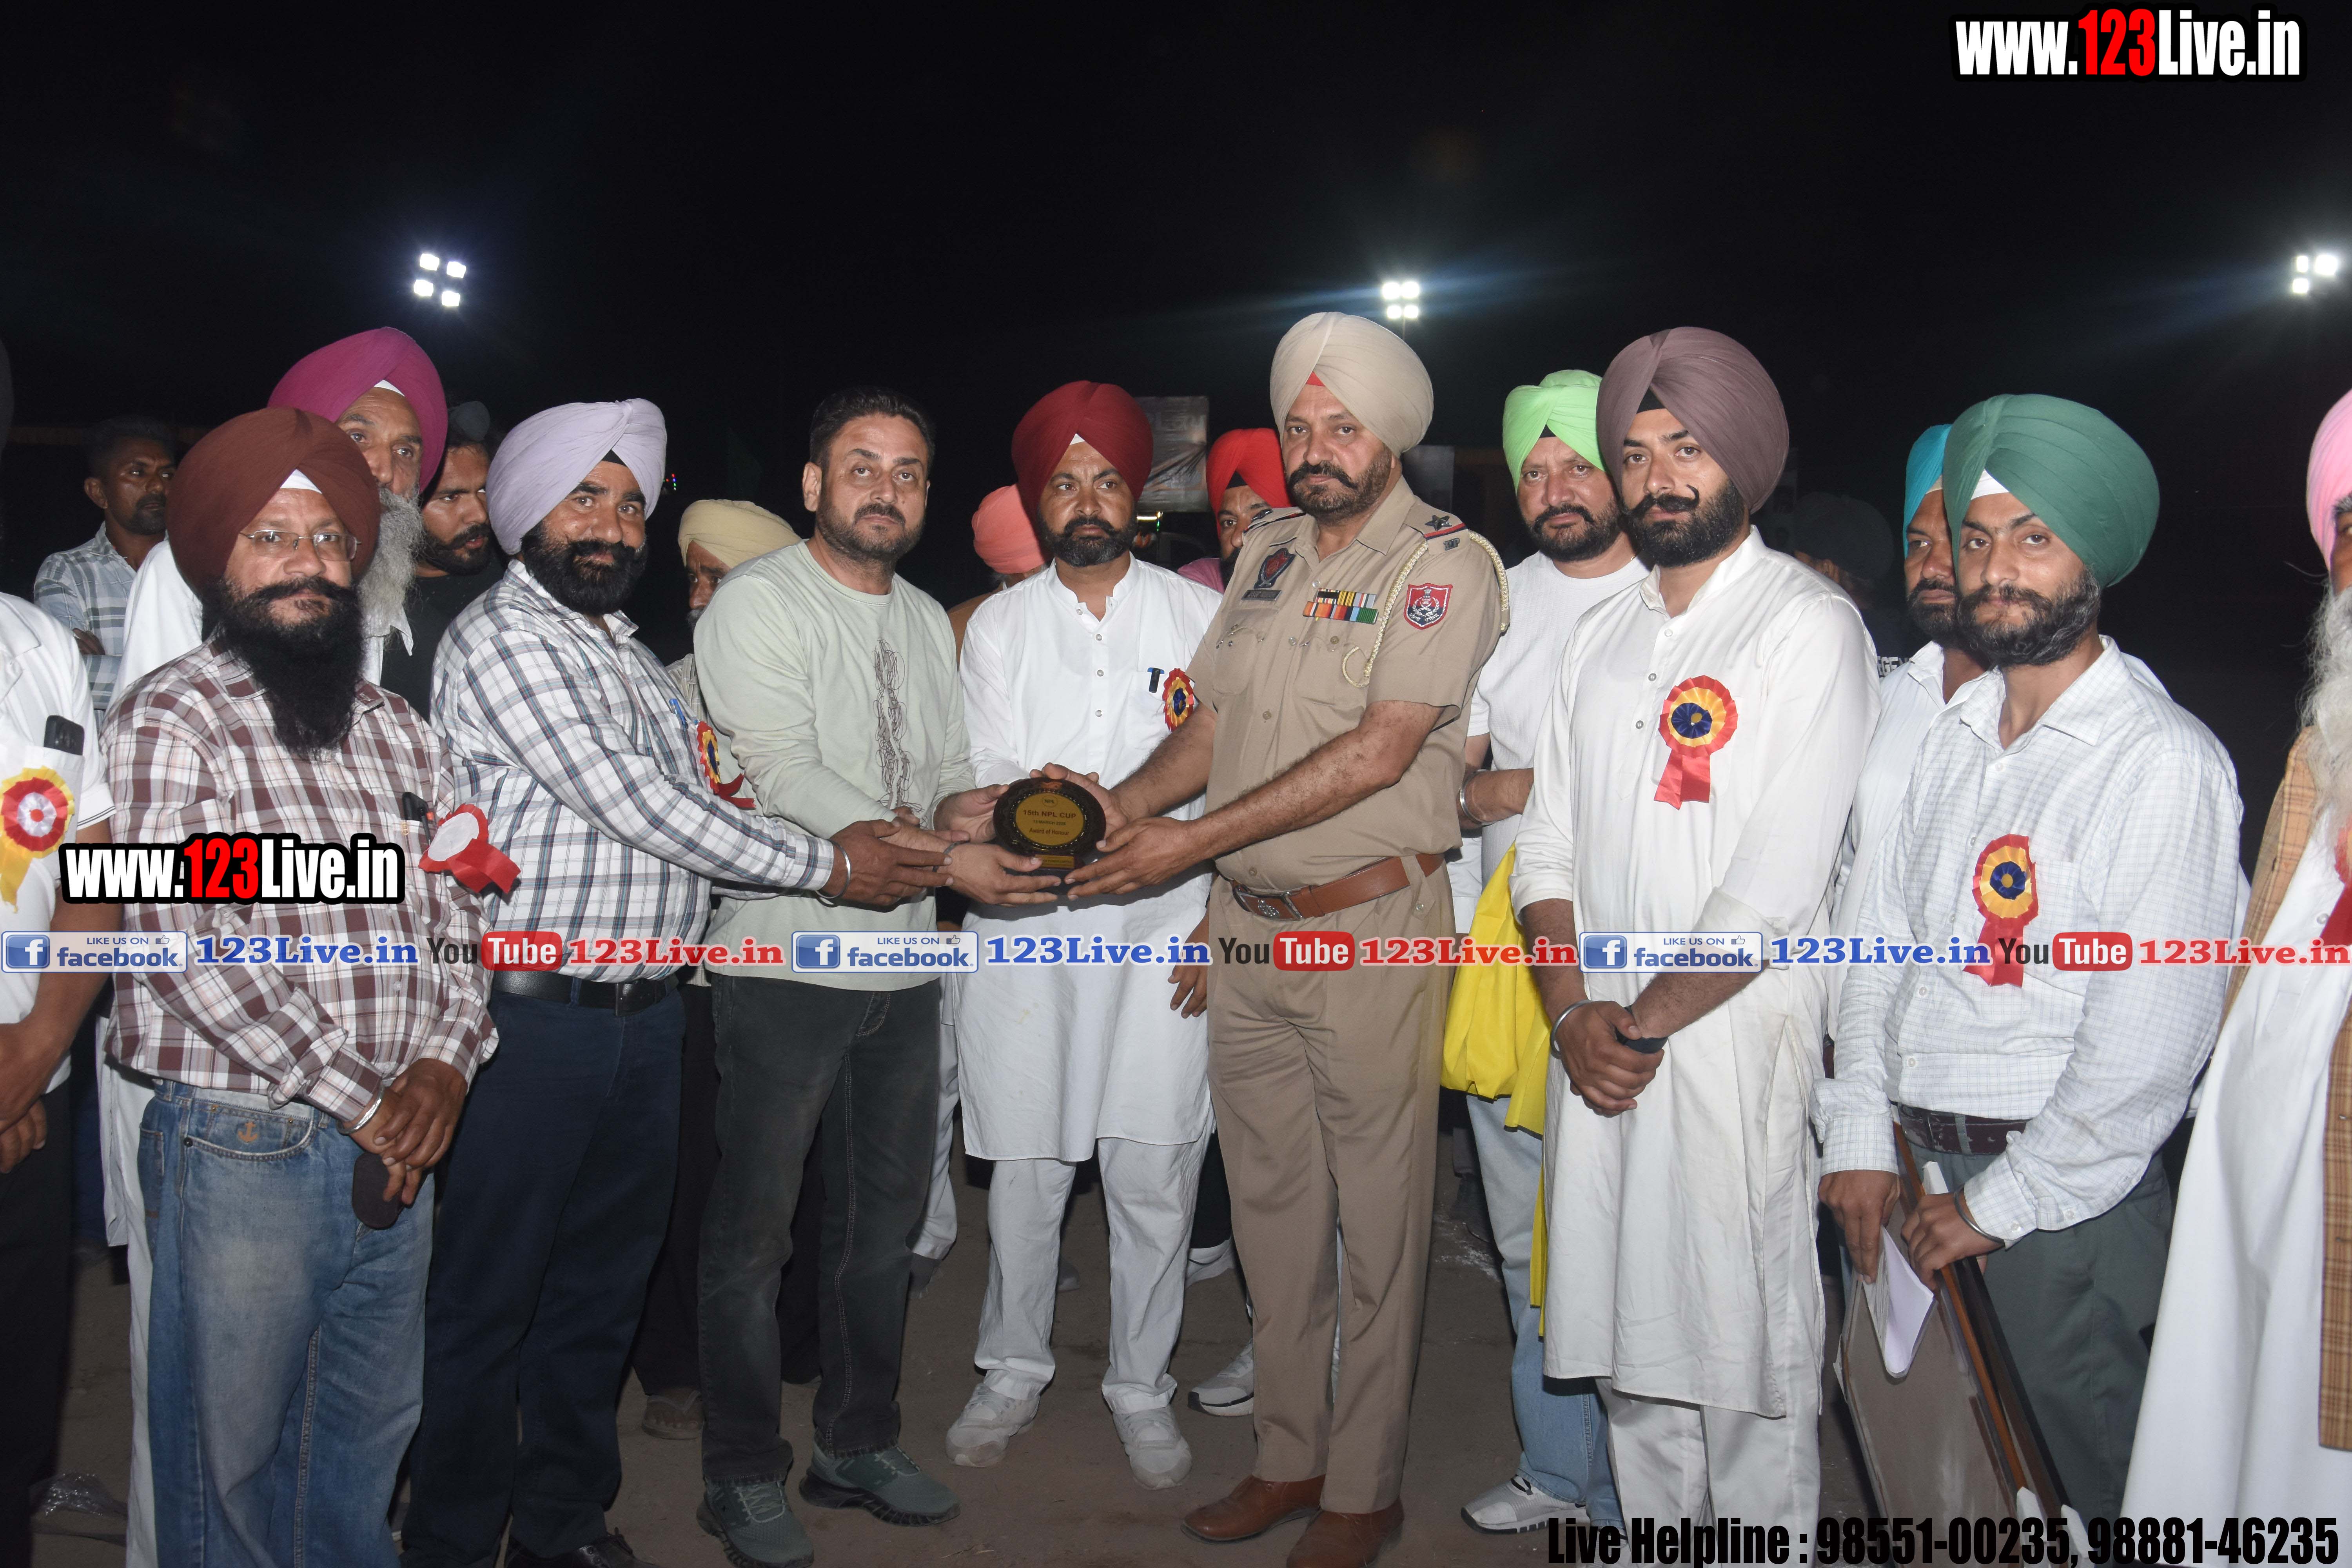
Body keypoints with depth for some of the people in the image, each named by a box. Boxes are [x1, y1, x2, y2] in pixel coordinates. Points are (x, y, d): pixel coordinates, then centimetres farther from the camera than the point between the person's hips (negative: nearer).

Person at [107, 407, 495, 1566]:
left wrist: (444, 1062, -8)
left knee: (372, 1436, 19)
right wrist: (357, 1101, -15)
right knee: (231, 1452, 10)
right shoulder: (169, 721, -8)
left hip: (397, 1144, 6)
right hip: (243, 1150, -5)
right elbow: (195, 946, -16)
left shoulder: (401, 731, 11)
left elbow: (456, 908, 10)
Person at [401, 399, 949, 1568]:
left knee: (603, 1284, 17)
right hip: (534, 1020, -8)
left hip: (645, 1018, 8)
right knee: (487, 1297, 5)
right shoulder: (502, 637, -11)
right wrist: (825, 866, -10)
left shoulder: (633, 653, 17)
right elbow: (636, 807, -17)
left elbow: (693, 804, 18)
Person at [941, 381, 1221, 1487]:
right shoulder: (997, 626, 9)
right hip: (1024, 928, 1)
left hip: (1163, 927, 0)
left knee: (1153, 1175, 2)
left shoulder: (1197, 615, 7)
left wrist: (1224, 913, -3)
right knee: (1023, 1166, 5)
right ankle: (1013, 1371, 27)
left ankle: (1140, 1387, 22)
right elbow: (991, 782, 3)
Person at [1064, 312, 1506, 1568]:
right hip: (1246, 923, 6)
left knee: (1376, 1218, 6)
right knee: (1270, 1206, 14)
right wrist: (1120, 805, -5)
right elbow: (1212, 721, 14)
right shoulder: (1266, 551, 12)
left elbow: (1378, 752, -17)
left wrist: (1193, 841, -18)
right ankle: (1289, 1456, 31)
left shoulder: (1447, 559, -8)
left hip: (1371, 923, -6)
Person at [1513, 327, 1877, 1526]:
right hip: (1598, 1051, 6)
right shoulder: (1603, 638, 14)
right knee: (1629, 1338, 15)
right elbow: (1547, 845, 11)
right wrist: (1574, 1015, -4)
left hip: (1734, 1045, -6)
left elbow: (1776, 888, -14)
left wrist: (1640, 1024, -9)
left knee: (1743, 1355, 3)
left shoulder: (1810, 627, -6)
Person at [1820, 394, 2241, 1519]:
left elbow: (2149, 1040, -16)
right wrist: (1860, 1134, 1)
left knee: (2098, 1475, 6)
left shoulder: (2166, 761, -11)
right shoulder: (1951, 737, 10)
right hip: (1913, 1164, 6)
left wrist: (2004, 1202, -12)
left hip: (2063, 1187, -5)